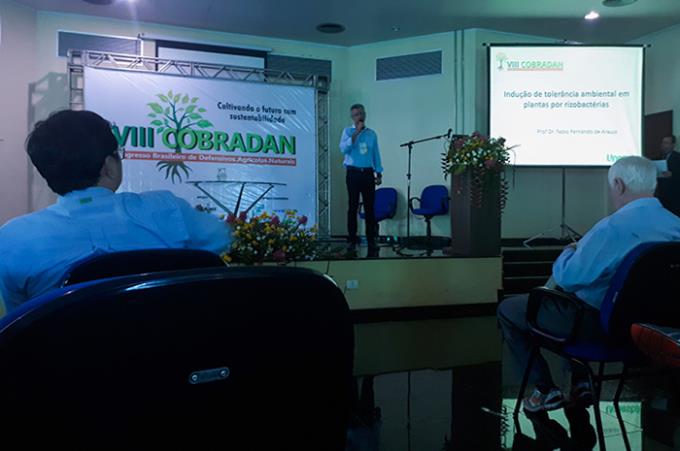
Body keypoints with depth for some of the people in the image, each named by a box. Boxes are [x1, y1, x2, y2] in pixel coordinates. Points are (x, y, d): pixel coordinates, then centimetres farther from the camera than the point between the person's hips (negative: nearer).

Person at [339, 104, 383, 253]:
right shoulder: (348, 131, 3)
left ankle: (371, 238, 8)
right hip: (353, 173, -2)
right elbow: (343, 149, -14)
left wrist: (379, 173, 9)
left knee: (370, 206, 2)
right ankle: (352, 239, 4)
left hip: (368, 173, 2)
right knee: (353, 206, -1)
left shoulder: (372, 134, 11)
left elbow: (376, 154, 14)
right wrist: (356, 133, -17)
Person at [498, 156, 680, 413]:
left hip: (600, 324, -8)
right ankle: (579, 382, 30)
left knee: (507, 310, 8)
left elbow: (566, 278, -26)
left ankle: (546, 391, 13)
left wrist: (569, 252, -4)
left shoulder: (613, 227, -28)